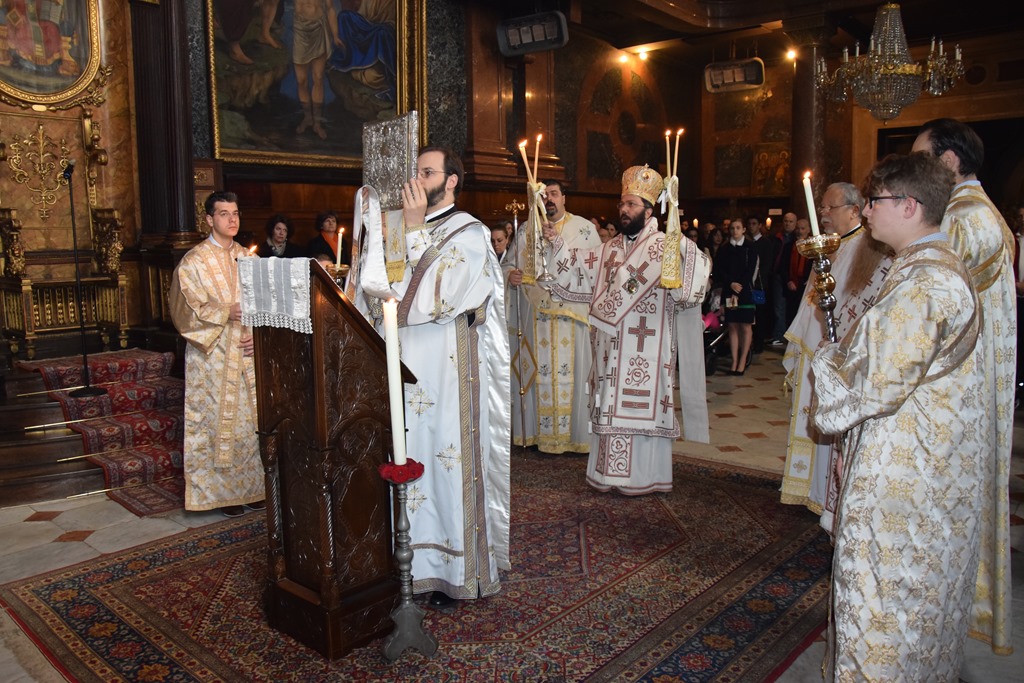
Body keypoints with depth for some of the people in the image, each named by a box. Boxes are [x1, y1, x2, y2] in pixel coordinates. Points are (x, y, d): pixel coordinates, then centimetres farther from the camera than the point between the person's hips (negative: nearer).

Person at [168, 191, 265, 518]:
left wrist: (256, 333, -4)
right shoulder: (194, 260, -4)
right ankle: (222, 491, 11)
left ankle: (251, 486, 18)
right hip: (213, 355, -4)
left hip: (247, 352, 5)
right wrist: (227, 312, -21)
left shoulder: (247, 257, 11)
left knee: (250, 418, 7)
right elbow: (186, 307, -9)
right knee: (218, 420, 0)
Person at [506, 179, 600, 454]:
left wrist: (558, 240, -12)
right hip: (535, 316, 3)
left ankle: (576, 433, 9)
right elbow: (512, 264, 17)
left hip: (572, 315, -2)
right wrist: (511, 274, -5)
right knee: (539, 372, 4)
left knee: (572, 371, -2)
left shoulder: (584, 228, 4)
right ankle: (541, 432, 13)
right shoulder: (526, 231, 13)